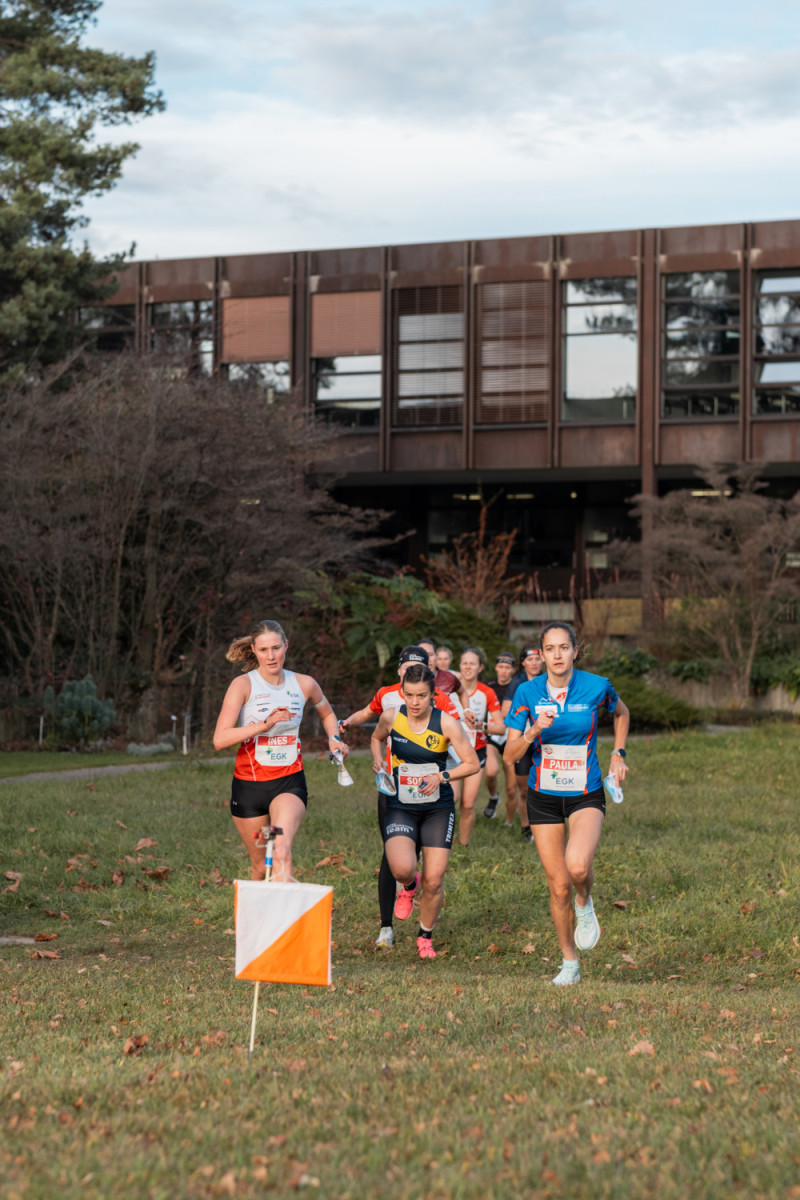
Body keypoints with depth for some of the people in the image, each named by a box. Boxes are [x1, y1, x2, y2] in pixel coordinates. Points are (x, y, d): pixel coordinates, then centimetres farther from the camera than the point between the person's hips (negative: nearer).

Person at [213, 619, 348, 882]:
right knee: (260, 865, 11)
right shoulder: (243, 685, -7)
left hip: (289, 781, 0)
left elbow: (327, 713, 27)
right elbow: (220, 739, -18)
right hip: (249, 784, 0)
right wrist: (265, 725, -27)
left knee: (281, 851, -27)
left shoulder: (304, 684, 3)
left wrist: (334, 739, 7)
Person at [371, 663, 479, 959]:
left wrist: (442, 776, -20)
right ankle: (410, 885, 15)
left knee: (434, 881, -2)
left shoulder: (446, 723, -12)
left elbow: (473, 763, -6)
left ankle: (425, 936, 25)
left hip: (438, 810, -1)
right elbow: (377, 738, 18)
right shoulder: (391, 717, -5)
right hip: (401, 808, 1)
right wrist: (377, 760, -3)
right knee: (402, 868, -24)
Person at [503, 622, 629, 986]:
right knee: (558, 886, 4)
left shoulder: (596, 687, -10)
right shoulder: (527, 692, -8)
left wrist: (618, 754, 6)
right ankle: (569, 964, 23)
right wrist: (533, 732, -27)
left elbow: (621, 713, 14)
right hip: (544, 797, 2)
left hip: (586, 795, -2)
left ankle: (585, 905, 7)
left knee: (577, 864, -29)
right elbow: (509, 754, -10)